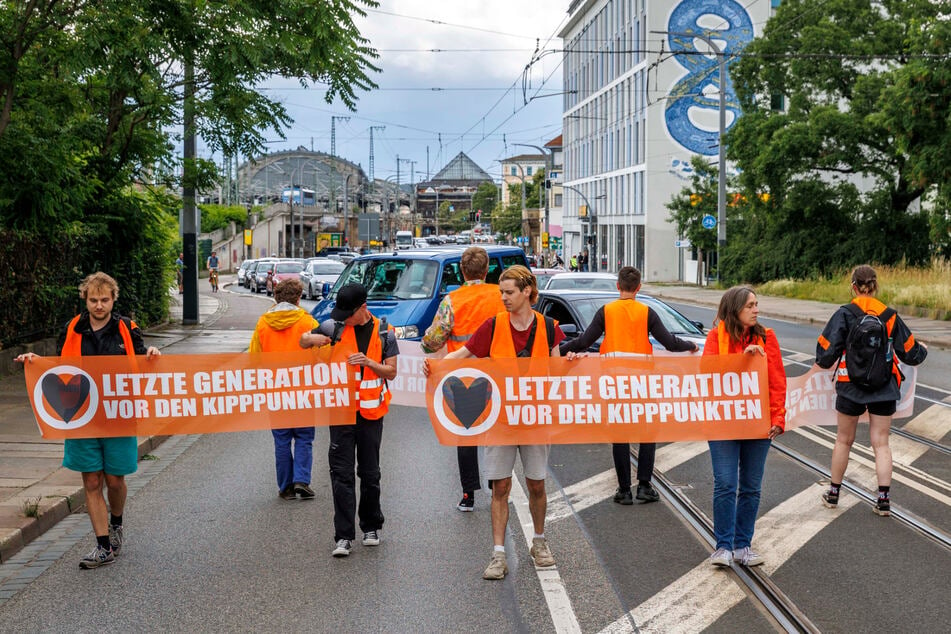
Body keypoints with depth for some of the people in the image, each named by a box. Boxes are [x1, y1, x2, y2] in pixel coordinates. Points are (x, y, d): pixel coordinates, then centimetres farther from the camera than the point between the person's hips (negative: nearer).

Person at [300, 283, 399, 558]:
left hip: (370, 411, 0)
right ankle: (344, 536, -3)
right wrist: (313, 338, -15)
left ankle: (371, 527, 28)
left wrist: (369, 362, -17)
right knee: (341, 473, -4)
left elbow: (391, 372, 2)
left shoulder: (384, 333, 1)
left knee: (370, 473, 10)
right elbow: (303, 342, 9)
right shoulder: (337, 329, 1)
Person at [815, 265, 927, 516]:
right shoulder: (890, 316, -3)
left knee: (844, 440, 13)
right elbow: (909, 352, 5)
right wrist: (922, 351, 28)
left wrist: (823, 362, 10)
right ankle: (883, 500, 5)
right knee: (881, 443, 8)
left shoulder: (844, 314, -12)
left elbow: (827, 352, -14)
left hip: (851, 387, -2)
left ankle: (833, 493, 24)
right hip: (884, 389, 2)